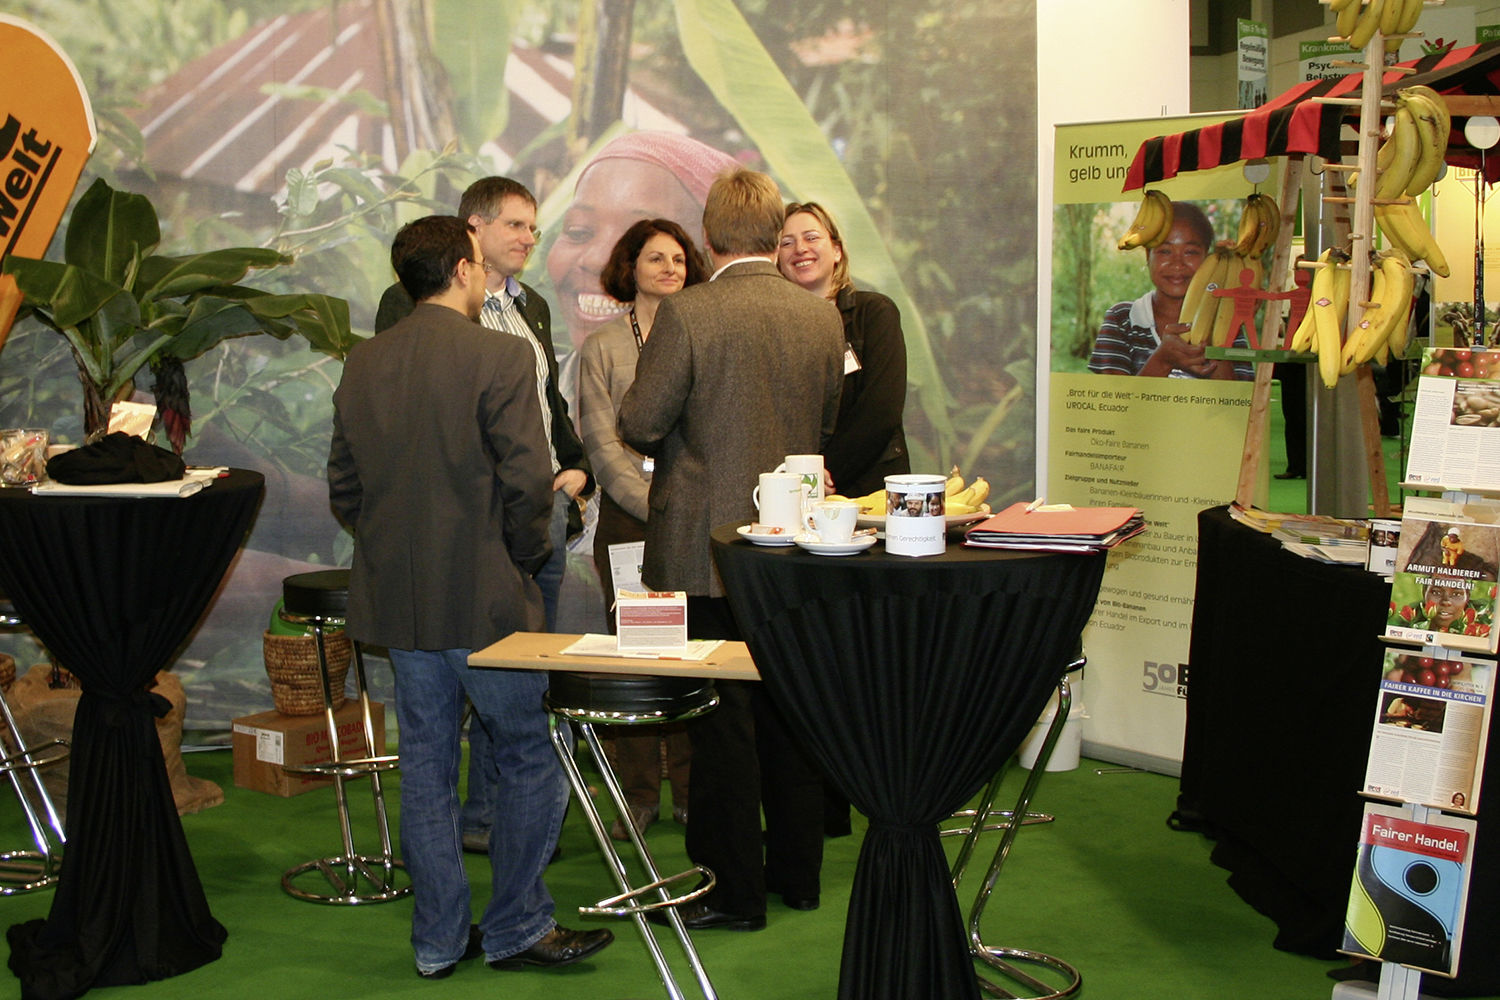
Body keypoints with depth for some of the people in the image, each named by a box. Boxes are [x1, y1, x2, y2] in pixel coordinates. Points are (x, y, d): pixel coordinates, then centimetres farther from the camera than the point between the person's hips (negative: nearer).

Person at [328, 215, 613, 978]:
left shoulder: (363, 363, 7)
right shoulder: (498, 356, -12)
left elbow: (343, 488, 10)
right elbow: (528, 480, -17)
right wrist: (523, 558, -1)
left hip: (395, 599, 7)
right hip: (481, 598, -6)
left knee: (425, 764, 12)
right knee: (529, 757, 7)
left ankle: (439, 939, 19)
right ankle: (516, 929, 14)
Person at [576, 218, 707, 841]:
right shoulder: (602, 348, 8)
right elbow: (602, 444, 2)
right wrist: (656, 508, -9)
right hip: (627, 517, 0)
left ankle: (691, 791, 9)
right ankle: (638, 795, 8)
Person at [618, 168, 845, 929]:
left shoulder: (687, 313, -14)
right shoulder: (823, 317, 3)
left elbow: (640, 424, -12)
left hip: (708, 548, -5)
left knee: (721, 719, 2)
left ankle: (733, 891, 9)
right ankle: (797, 872, 26)